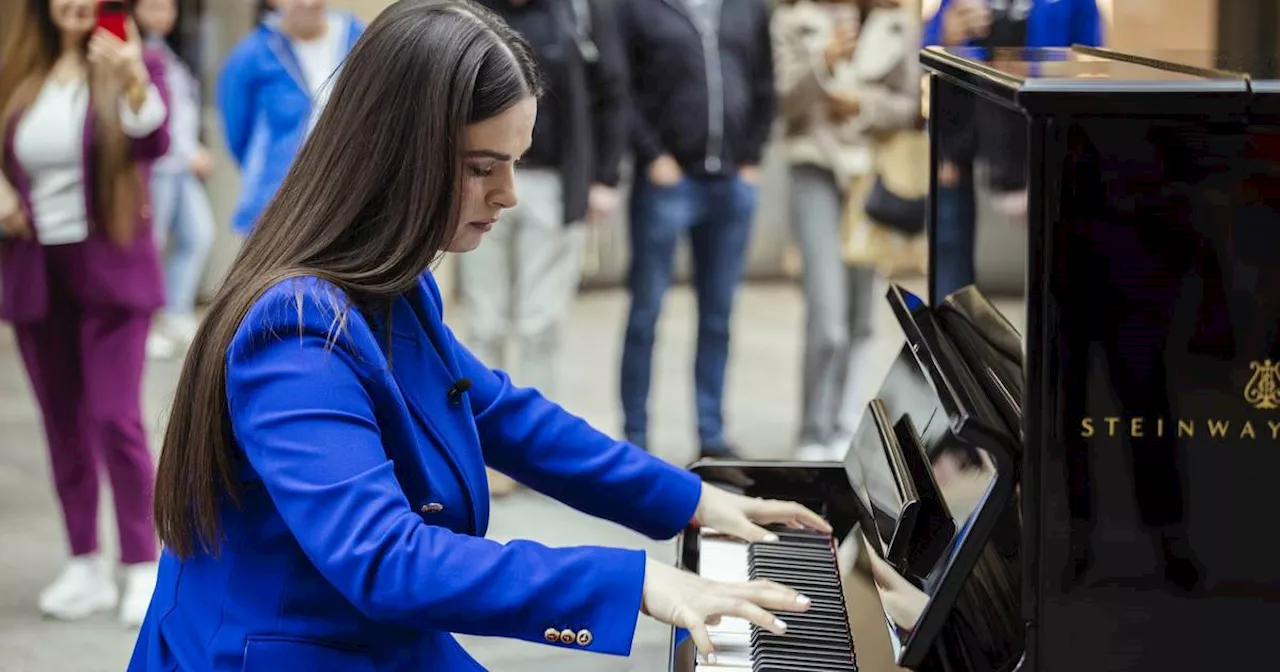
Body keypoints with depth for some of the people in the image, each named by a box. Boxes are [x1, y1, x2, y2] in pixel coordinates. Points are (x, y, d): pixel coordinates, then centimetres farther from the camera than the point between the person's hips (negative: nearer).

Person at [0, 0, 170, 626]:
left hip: (110, 267, -4)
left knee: (116, 420, -7)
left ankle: (143, 566, 4)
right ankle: (85, 564, 21)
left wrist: (133, 81, -40)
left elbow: (154, 143, -24)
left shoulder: (133, 64, -7)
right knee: (63, 425, 11)